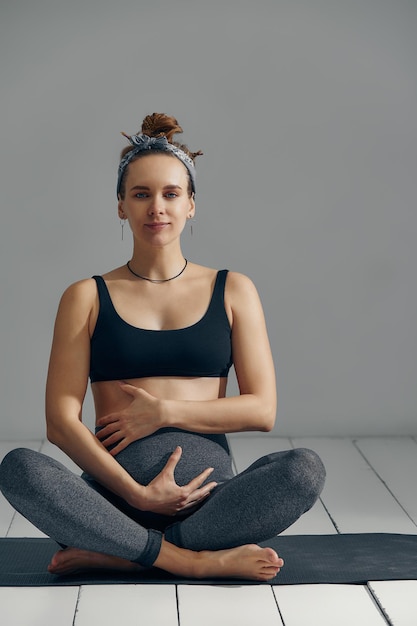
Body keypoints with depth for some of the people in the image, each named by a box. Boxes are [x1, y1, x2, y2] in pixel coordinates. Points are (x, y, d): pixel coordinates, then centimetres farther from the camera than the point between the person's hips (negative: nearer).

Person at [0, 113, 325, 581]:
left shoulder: (232, 291, 10)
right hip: (114, 492, -1)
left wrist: (164, 412, -7)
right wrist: (135, 492, -13)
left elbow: (262, 409, 4)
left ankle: (110, 553, -20)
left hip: (206, 493, 1)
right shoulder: (87, 298, 8)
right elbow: (60, 421, -1)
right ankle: (197, 559, -22)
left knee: (305, 470, -28)